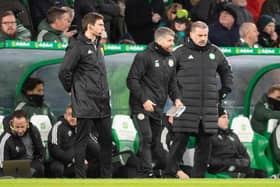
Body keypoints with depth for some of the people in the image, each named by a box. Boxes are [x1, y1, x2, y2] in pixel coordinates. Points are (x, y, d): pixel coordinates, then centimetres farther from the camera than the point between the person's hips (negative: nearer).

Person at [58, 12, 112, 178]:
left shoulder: (98, 45, 15)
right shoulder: (78, 46, -11)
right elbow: (64, 71, -15)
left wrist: (105, 92, 13)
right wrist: (71, 89, -4)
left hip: (102, 102, 8)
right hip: (85, 103, -8)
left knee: (107, 139, 10)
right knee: (82, 141, -1)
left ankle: (107, 176, 18)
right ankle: (80, 177, 3)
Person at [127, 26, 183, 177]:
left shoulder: (170, 58, 13)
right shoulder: (144, 57, -11)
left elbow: (172, 82, 22)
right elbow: (132, 80, -14)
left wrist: (176, 98, 4)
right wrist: (144, 100, -20)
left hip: (158, 108, 7)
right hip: (141, 106, -7)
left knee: (156, 141, 11)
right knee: (146, 138, -14)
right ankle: (147, 173, -14)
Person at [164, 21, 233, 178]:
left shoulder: (215, 52, 13)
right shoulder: (180, 53, 0)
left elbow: (226, 71, 28)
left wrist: (225, 90, 18)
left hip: (209, 107, 4)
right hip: (186, 106, -4)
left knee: (205, 143, 5)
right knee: (181, 139, -8)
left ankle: (198, 175, 11)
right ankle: (171, 172, 0)